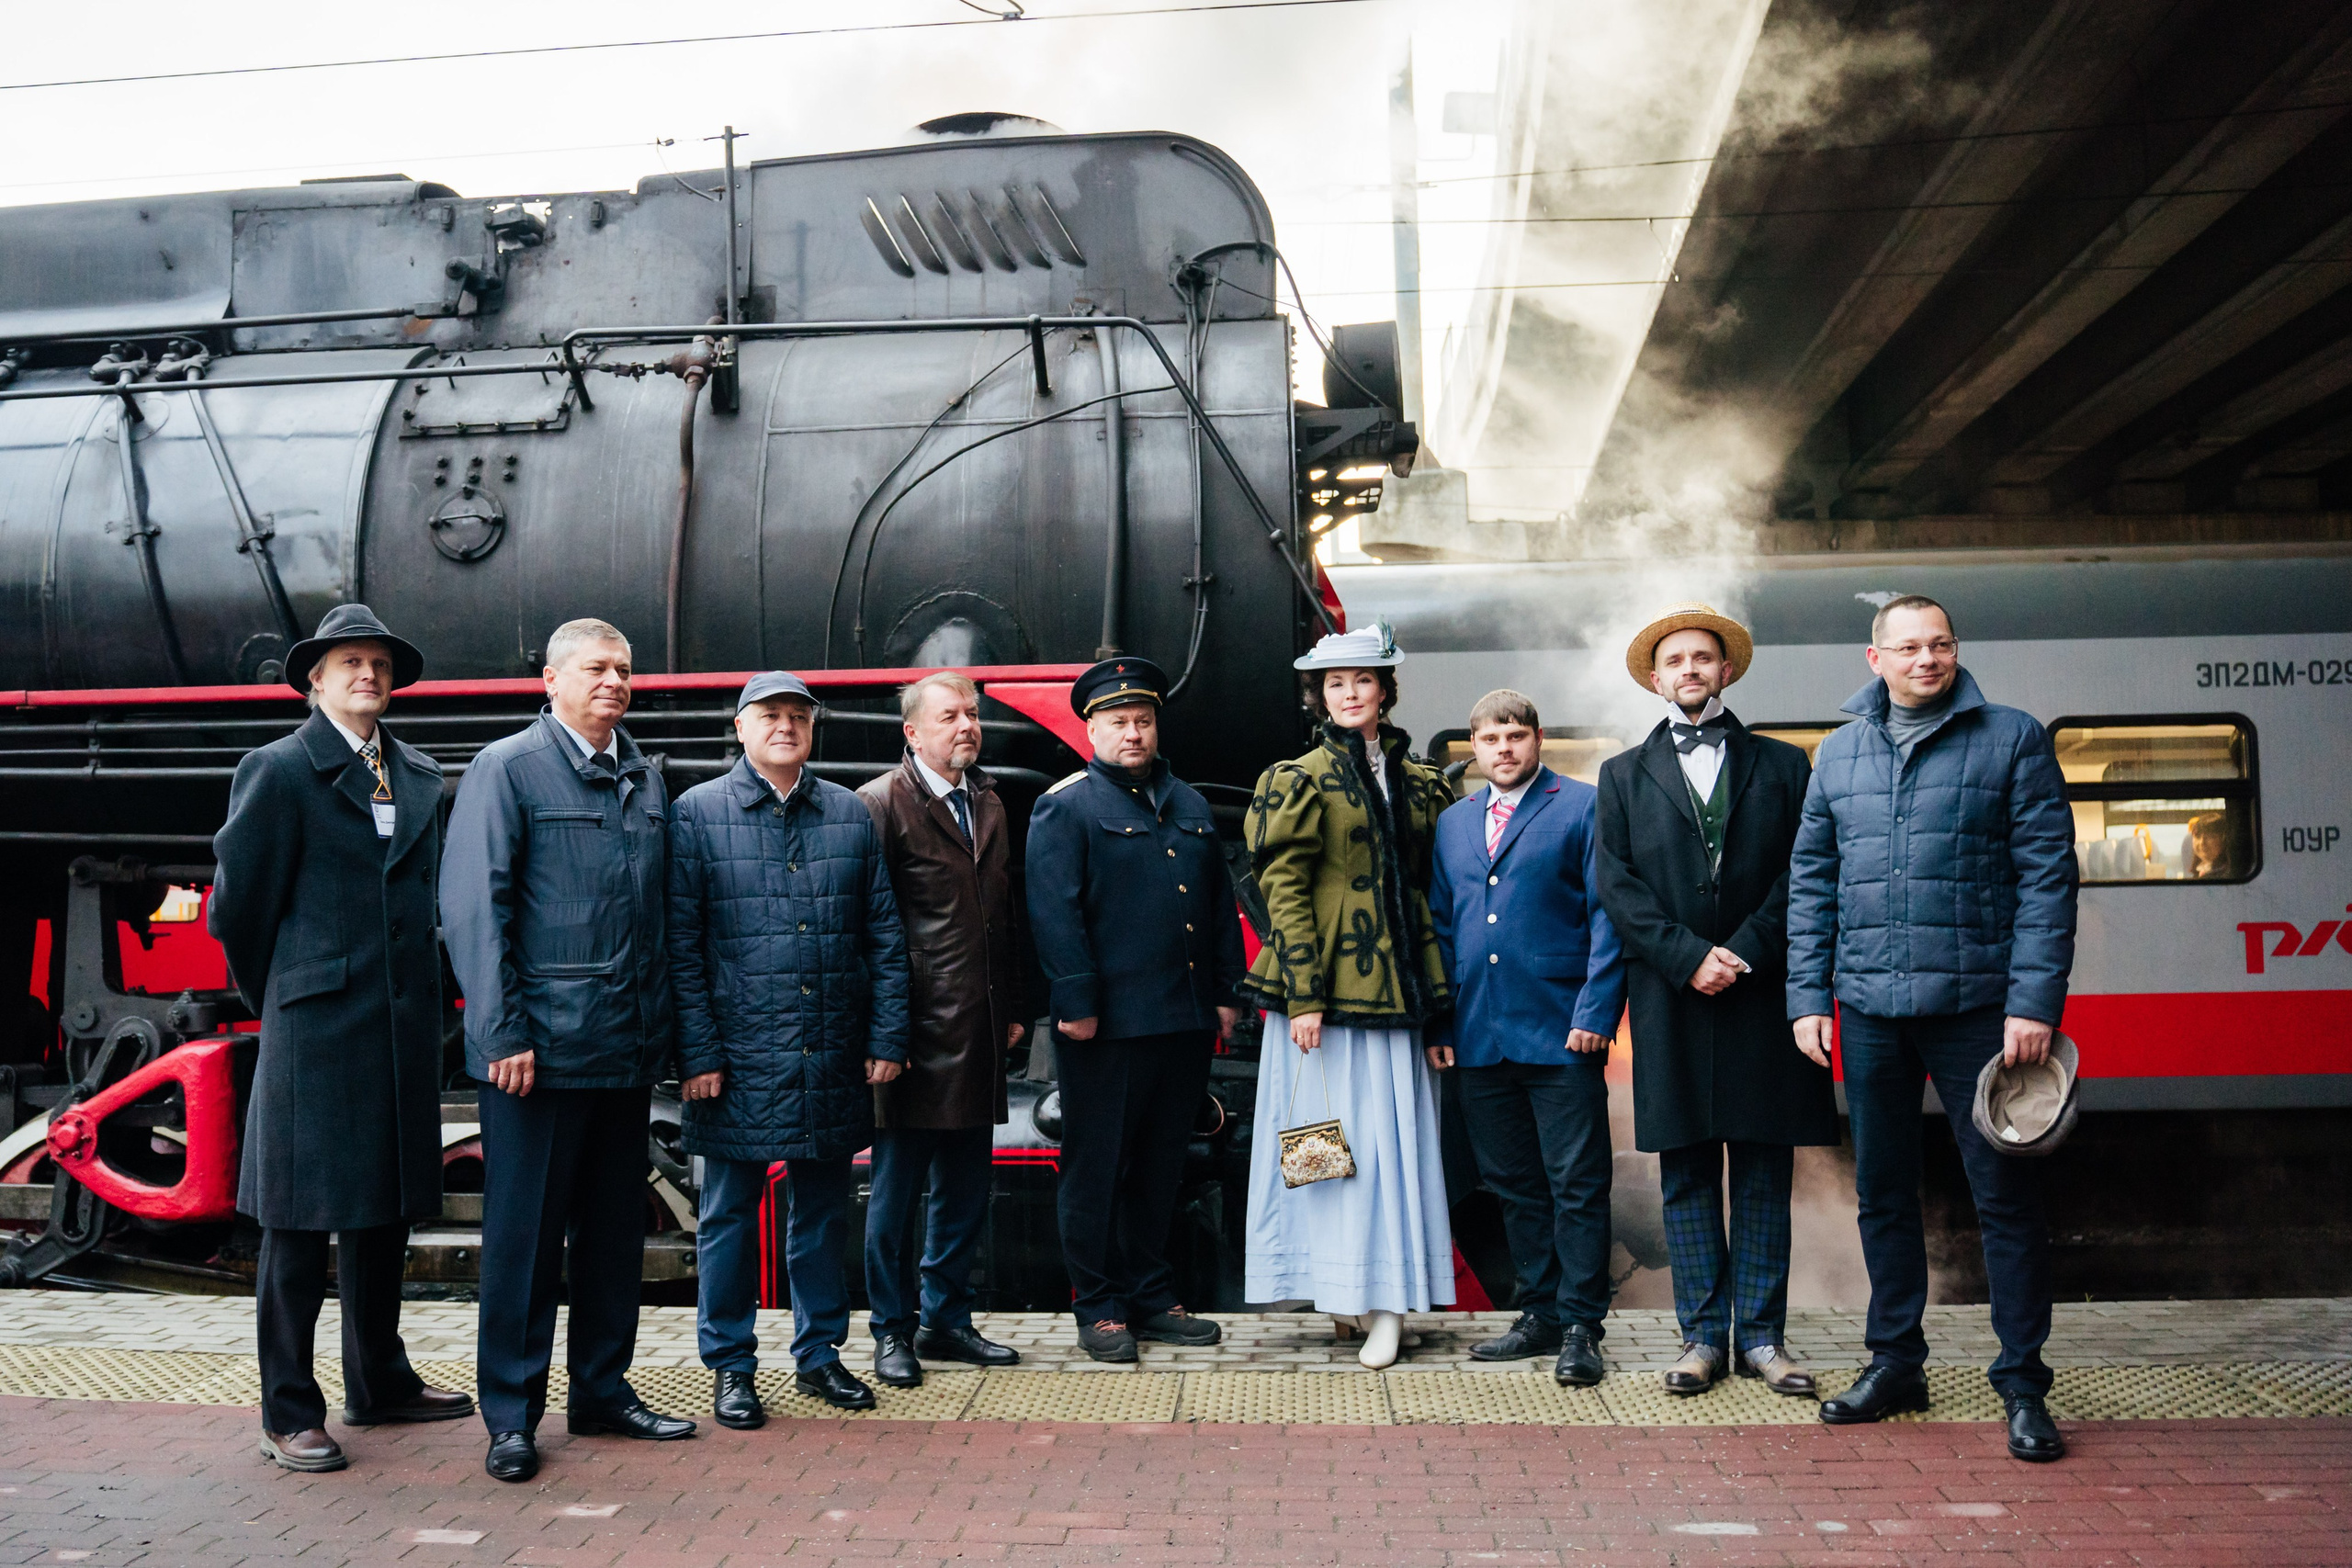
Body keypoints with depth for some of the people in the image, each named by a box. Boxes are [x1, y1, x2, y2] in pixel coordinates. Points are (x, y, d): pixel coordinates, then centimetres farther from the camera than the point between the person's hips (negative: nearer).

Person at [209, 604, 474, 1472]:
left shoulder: (420, 776, 13)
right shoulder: (280, 770, -5)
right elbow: (236, 904, -2)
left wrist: (417, 990, 14)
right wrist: (276, 998, 6)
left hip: (405, 1026, 6)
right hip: (317, 1026, -6)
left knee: (387, 1208, 15)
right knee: (302, 1222, 1)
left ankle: (378, 1382, 28)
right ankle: (288, 1415, 11)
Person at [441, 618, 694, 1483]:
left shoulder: (645, 779, 13)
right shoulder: (507, 768, -4)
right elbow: (474, 907, -9)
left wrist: (661, 1029, 9)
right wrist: (503, 1033, -14)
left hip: (628, 1048, 6)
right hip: (542, 1048, -6)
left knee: (615, 1226, 13)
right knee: (524, 1231, 2)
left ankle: (602, 1390, 26)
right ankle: (511, 1415, 14)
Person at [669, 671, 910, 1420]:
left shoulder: (851, 814, 8)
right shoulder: (698, 812, 0)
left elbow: (885, 933, 9)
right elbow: (680, 945, -3)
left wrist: (887, 1038, 2)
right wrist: (697, 1054, -9)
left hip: (832, 1059, 3)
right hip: (739, 1056, -3)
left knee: (824, 1209, 12)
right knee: (729, 1215, 6)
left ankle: (819, 1352, 26)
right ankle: (730, 1366, 20)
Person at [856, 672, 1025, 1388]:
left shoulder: (989, 804, 16)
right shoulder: (881, 802, -6)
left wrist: (1011, 1007, 14)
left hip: (980, 1033, 7)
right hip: (916, 1029, -7)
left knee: (965, 1187, 13)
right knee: (897, 1188, 3)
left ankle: (946, 1319, 26)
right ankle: (892, 1330, 16)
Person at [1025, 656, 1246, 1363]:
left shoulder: (1189, 805, 17)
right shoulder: (1065, 807, -3)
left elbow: (1221, 904, 19)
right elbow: (1053, 912, -11)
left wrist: (1228, 992, 13)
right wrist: (1076, 1003, -16)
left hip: (1186, 1021, 6)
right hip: (1107, 1025, -6)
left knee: (1161, 1167, 14)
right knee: (1098, 1168, 2)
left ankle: (1153, 1297, 25)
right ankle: (1100, 1310, 12)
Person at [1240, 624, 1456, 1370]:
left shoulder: (1419, 781, 13)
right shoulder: (1302, 780, -1)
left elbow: (1432, 886, 16)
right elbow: (1284, 891, -6)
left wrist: (1435, 986, 11)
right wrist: (1303, 996, -13)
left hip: (1398, 989, 4)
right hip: (1327, 988, -4)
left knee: (1397, 1134, 4)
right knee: (1335, 1135, -1)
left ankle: (1385, 1295, 12)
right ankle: (1344, 1289, 8)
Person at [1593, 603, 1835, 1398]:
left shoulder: (1781, 765, 11)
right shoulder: (1624, 776, 12)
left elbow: (1802, 874, 2)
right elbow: (1616, 885, 2)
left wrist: (1746, 951, -11)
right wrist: (1688, 957, -10)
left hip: (1761, 995, 0)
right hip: (1670, 998, 0)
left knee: (1764, 1171, 4)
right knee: (1686, 1173, 4)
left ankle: (1761, 1335, 12)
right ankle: (1704, 1335, 11)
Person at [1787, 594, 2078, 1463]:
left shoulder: (2013, 738, 0)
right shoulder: (1840, 752, 10)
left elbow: (2047, 876, -5)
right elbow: (1811, 880, 12)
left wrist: (2035, 1002, -12)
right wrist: (1807, 996, 5)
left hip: (1976, 1004, -3)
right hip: (1868, 1008, 4)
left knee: (2005, 1196, 1)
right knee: (1882, 1193, 12)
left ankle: (2022, 1383, 13)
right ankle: (1895, 1362, 25)